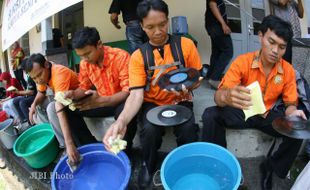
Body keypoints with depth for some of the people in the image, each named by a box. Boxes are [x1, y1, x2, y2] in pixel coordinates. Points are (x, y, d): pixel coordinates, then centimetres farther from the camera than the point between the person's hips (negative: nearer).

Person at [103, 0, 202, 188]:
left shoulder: (186, 44, -6)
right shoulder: (138, 56, -8)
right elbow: (136, 94, -18)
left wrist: (187, 86, -23)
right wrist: (121, 121, -38)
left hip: (180, 100, 1)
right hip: (152, 103, 0)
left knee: (188, 128, -29)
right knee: (150, 129, -31)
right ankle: (149, 166, 5)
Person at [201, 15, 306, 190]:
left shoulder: (288, 70, -7)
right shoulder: (242, 61, -17)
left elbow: (290, 103, 1)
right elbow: (218, 96, -24)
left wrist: (292, 112, -26)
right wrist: (226, 96, -51)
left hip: (267, 115, 3)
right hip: (241, 112, -2)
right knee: (211, 115, -29)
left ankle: (271, 167, 4)